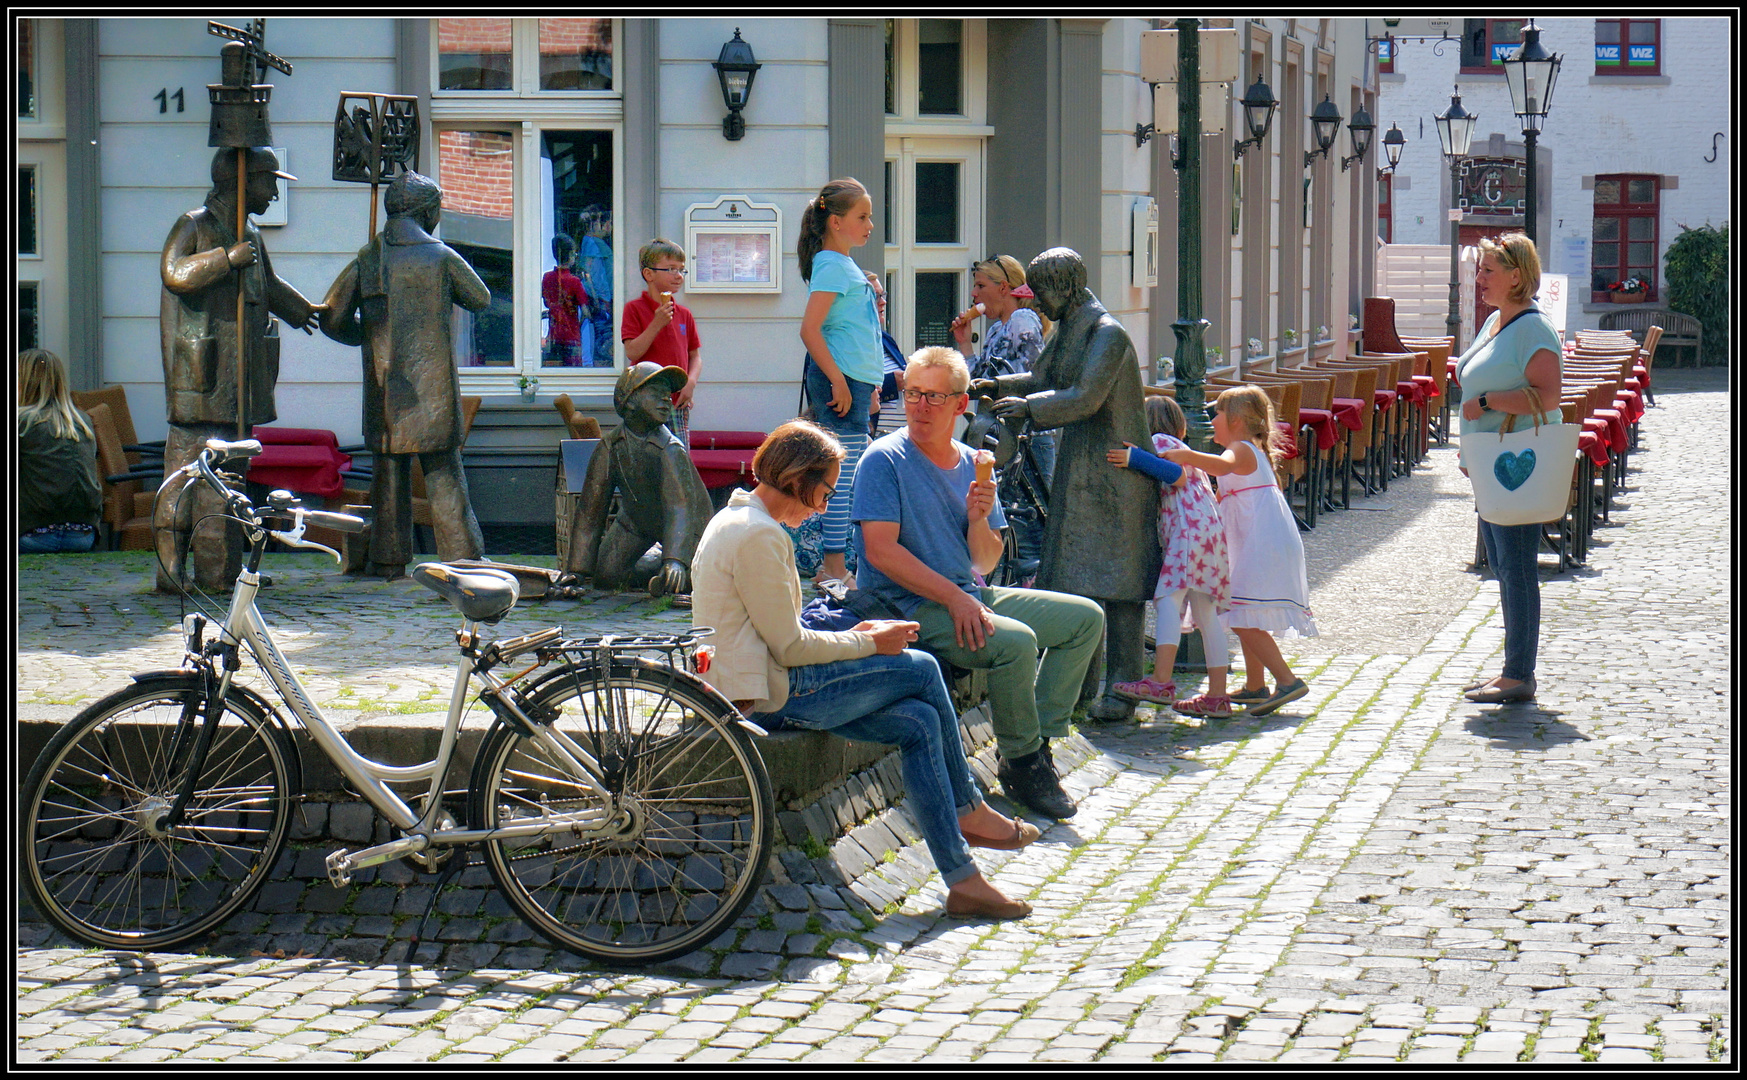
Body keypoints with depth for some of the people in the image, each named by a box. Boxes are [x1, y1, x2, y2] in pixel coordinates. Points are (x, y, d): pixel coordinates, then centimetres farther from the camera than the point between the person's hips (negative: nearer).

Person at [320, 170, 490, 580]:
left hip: (384, 385, 2)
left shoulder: (367, 259, 3)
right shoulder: (441, 257, -3)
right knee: (443, 472, 1)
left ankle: (388, 558, 10)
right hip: (432, 384, -2)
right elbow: (480, 299, 11)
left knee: (388, 469, 9)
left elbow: (333, 318, 4)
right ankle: (462, 557, -1)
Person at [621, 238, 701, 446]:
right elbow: (632, 353, -12)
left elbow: (694, 357, 16)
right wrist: (657, 324, -18)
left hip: (678, 403, 5)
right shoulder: (635, 309, -3)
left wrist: (691, 382, -3)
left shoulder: (684, 314, 13)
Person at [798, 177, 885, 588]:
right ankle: (834, 567, -6)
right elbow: (810, 329, -20)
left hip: (856, 383, 10)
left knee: (849, 474, 12)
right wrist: (839, 381, -21)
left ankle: (832, 562, 17)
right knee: (844, 476, -9)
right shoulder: (831, 266, -11)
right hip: (842, 383, -10)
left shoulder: (847, 266, 18)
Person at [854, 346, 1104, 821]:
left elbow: (985, 563, 11)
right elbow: (880, 551, -18)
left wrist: (979, 520, -11)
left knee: (1085, 617, 4)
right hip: (910, 608, -8)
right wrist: (954, 598, -22)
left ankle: (1037, 741, 3)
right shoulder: (884, 460, -9)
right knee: (1016, 640, -31)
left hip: (970, 596, 8)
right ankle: (1022, 763, -11)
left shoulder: (971, 464, 10)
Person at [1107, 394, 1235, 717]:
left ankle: (1161, 681, -32)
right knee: (1205, 612, 8)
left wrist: (1136, 459, -14)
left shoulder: (1160, 441, 4)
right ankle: (1217, 696, 7)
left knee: (1168, 597, -19)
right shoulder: (1181, 447, 32)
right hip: (1211, 531, 10)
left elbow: (1177, 476, -11)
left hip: (1189, 529, -10)